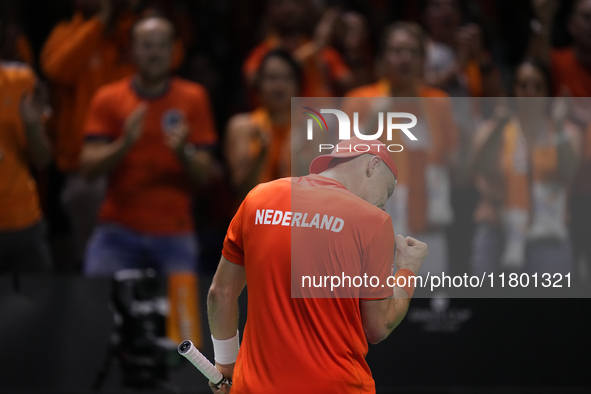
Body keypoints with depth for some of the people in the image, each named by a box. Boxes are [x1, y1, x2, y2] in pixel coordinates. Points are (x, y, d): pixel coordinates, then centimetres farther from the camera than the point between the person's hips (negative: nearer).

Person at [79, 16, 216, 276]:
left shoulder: (193, 98, 4)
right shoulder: (108, 99, 4)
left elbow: (203, 174, 1)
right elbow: (88, 168, -3)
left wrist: (183, 152, -20)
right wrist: (125, 143, -20)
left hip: (174, 234, 0)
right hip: (118, 231, 0)